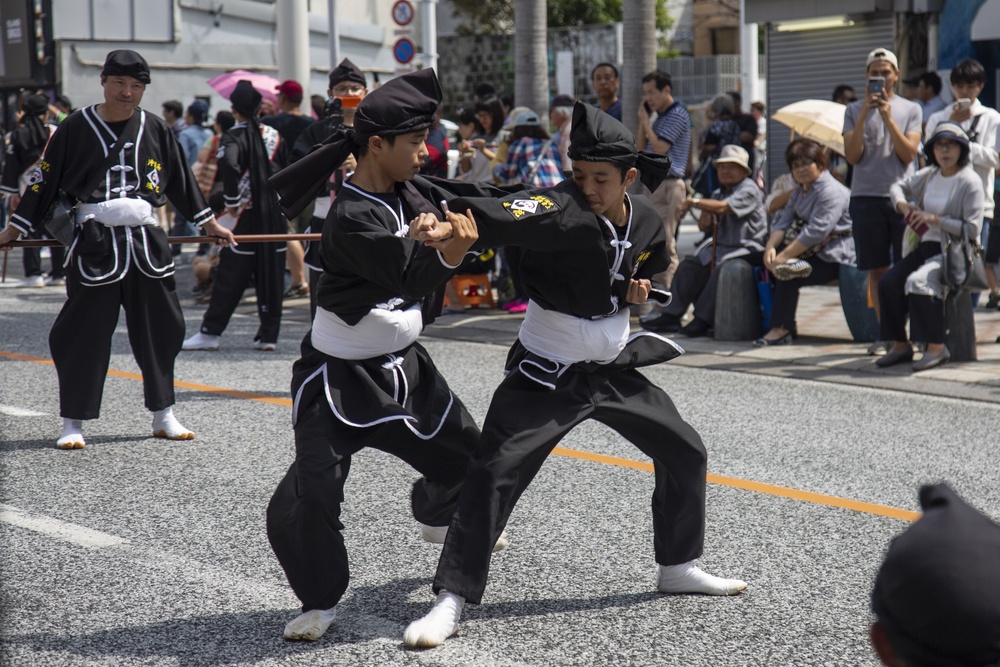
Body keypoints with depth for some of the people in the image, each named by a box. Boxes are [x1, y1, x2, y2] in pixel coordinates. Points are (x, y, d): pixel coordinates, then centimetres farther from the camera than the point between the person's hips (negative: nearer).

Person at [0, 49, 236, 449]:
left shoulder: (155, 130, 9)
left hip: (146, 241, 3)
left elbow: (181, 181, 18)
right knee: (82, 333, -2)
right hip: (94, 243, -3)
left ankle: (163, 416, 22)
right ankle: (73, 423, 8)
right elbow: (44, 182, 5)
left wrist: (208, 223, 21)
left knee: (161, 328, 8)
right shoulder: (76, 129, 0)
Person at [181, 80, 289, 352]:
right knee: (272, 273, 6)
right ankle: (269, 334, 7)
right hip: (275, 215, 4)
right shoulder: (274, 135, 8)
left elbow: (229, 165, -25)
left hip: (247, 216, -4)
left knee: (231, 274, 0)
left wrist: (231, 201, -15)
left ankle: (210, 332, 3)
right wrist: (282, 202, 14)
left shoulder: (232, 137, -6)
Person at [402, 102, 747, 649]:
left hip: (614, 368, 6)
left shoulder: (645, 219, -3)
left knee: (685, 453, 12)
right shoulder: (562, 208, -22)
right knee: (494, 475, -17)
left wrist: (639, 288, -3)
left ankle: (677, 567, 34)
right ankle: (451, 599, -9)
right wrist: (455, 223, -64)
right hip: (546, 374, -6)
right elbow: (508, 216, -44)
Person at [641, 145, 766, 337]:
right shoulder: (719, 193, 20)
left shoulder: (749, 189, -8)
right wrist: (705, 219, -2)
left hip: (747, 248, -9)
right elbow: (703, 227, 20)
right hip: (719, 246, 9)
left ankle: (702, 320, -28)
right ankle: (671, 315, -12)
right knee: (689, 264, -8)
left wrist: (694, 202, -20)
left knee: (721, 268, -33)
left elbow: (723, 207, -25)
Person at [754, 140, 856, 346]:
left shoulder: (831, 191, -17)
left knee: (788, 274, -26)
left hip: (832, 257, -10)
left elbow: (816, 232, -26)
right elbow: (783, 221, 7)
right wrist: (771, 247, -14)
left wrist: (784, 256, -28)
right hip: (810, 251, 10)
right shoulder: (800, 190, 16)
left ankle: (781, 329, -16)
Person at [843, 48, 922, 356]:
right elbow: (852, 156, -1)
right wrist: (864, 115, -9)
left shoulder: (910, 110, 9)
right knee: (877, 269, 2)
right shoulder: (854, 110, 10)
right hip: (867, 197, 1)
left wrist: (888, 117, -11)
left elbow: (909, 154, -3)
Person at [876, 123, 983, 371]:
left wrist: (935, 219, -19)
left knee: (918, 282, -31)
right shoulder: (929, 175, 9)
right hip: (927, 247, 7)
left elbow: (972, 229, -17)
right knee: (888, 283, -10)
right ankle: (900, 345, 1)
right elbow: (898, 186, 24)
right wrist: (902, 204, 1)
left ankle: (937, 348, -22)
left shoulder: (970, 182, -12)